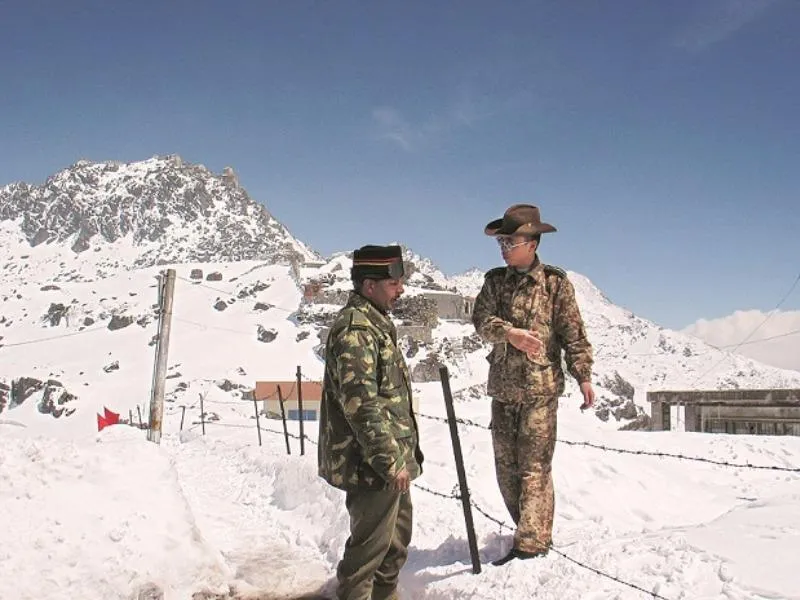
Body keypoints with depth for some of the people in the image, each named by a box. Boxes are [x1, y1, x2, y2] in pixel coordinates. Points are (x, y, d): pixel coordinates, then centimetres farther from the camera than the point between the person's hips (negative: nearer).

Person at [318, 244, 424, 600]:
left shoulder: (375, 322, 14)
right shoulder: (355, 328, -19)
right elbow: (360, 402, -26)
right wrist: (392, 460, -23)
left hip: (390, 458, 11)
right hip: (371, 463, -11)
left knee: (398, 535, 22)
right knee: (371, 544, 0)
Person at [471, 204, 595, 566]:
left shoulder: (555, 282, -2)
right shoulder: (495, 280, 9)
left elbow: (573, 333, -3)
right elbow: (481, 320, -4)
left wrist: (583, 375, -10)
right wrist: (510, 333, -23)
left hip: (540, 389, -5)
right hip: (502, 389, 5)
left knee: (535, 467, -5)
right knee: (506, 467, 10)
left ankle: (532, 545, 0)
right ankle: (531, 533, 25)